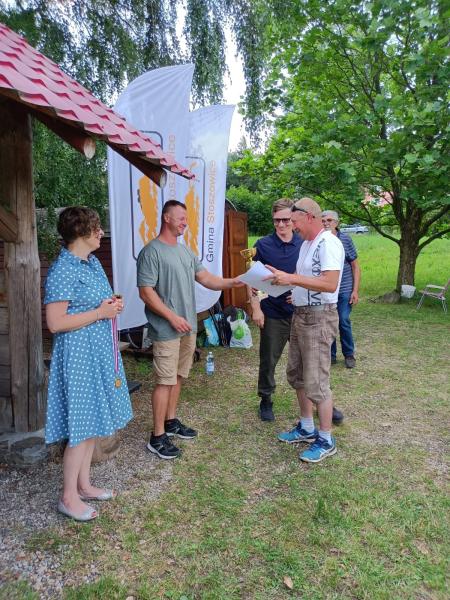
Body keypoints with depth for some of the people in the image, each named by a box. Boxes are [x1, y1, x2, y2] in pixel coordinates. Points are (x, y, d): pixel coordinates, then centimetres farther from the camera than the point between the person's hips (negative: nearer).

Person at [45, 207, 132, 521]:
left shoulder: (93, 262, 9)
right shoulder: (63, 270, -19)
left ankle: (84, 484, 32)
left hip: (100, 351, 9)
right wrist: (100, 313, -19)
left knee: (93, 420, 17)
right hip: (79, 355, -9)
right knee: (82, 427, 2)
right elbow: (55, 323, -22)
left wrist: (113, 304, 0)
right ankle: (69, 497, 20)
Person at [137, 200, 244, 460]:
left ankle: (171, 421, 32)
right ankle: (158, 437, 8)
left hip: (188, 327, 8)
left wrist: (231, 282, -6)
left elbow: (206, 278, 11)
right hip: (166, 330, -8)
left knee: (178, 377, 16)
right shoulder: (151, 252, -12)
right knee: (165, 381, -3)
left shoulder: (185, 250, 13)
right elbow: (146, 292, -16)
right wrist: (173, 317, -19)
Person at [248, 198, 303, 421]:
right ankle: (266, 401, 30)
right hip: (272, 313, -1)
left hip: (300, 312, 2)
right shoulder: (263, 245, -4)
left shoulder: (304, 244, 2)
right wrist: (256, 308, -8)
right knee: (268, 361, 10)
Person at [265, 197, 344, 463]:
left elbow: (330, 284, -28)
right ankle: (307, 428, 34)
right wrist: (284, 279, 6)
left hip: (319, 318, -10)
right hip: (300, 314, 10)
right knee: (297, 374, 18)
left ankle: (326, 440, 14)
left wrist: (291, 278, -29)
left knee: (316, 382, -3)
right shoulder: (306, 244, 14)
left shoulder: (329, 243, -16)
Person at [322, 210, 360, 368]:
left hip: (344, 290, -2)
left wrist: (355, 290, -5)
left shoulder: (345, 240, -1)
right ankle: (330, 355, 22)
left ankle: (349, 355, 18)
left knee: (344, 322, 0)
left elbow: (355, 267, 1)